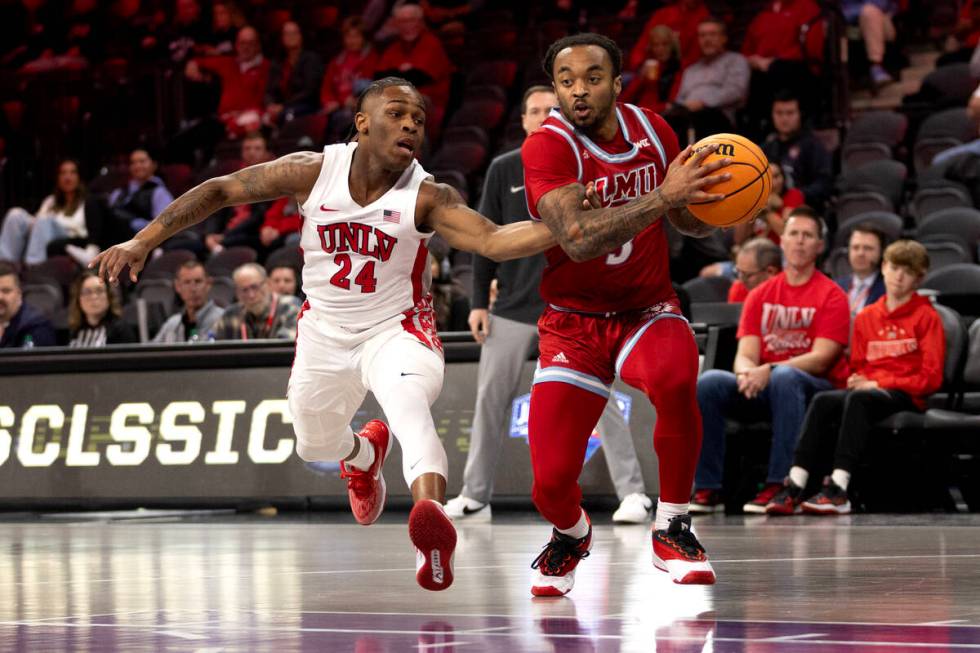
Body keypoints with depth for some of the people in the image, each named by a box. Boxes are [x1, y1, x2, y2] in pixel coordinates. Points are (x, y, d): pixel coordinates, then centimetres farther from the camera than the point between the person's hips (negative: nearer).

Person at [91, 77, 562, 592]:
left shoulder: (426, 197, -20)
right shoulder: (314, 172, -16)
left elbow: (493, 240, -34)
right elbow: (220, 191, -8)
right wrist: (145, 241, -11)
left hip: (395, 331, -4)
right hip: (324, 332, 4)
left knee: (409, 402, -36)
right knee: (314, 446, 22)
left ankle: (431, 513, -57)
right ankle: (364, 454, 59)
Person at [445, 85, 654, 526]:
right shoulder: (503, 170, 6)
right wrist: (479, 301, 2)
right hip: (512, 306, 2)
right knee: (490, 399, 3)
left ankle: (632, 492, -5)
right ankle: (475, 497, 13)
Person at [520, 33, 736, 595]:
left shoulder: (652, 130, -2)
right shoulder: (548, 146, -17)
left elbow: (692, 222, 13)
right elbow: (578, 240, -33)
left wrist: (714, 201, -10)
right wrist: (664, 195, -38)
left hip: (648, 309, 2)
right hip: (574, 322, -2)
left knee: (674, 381, -35)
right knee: (552, 484, -9)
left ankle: (672, 528, -13)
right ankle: (572, 534, 31)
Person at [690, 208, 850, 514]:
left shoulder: (832, 296, -2)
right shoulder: (760, 296, 13)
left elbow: (821, 359, -12)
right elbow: (746, 354, 5)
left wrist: (768, 370, -25)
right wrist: (747, 372, -21)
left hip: (816, 389, -4)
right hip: (763, 387, 4)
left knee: (784, 377, -39)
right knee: (708, 382, -23)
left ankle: (779, 486, -40)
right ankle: (707, 489, -24)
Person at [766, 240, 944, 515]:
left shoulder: (926, 317, 2)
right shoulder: (866, 317, 18)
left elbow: (931, 378, -5)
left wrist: (876, 383, -10)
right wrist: (857, 381, -4)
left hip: (906, 396, -5)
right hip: (866, 389, 5)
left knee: (859, 399, -36)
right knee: (823, 401, -25)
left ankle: (838, 489, -44)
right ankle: (795, 487, -36)